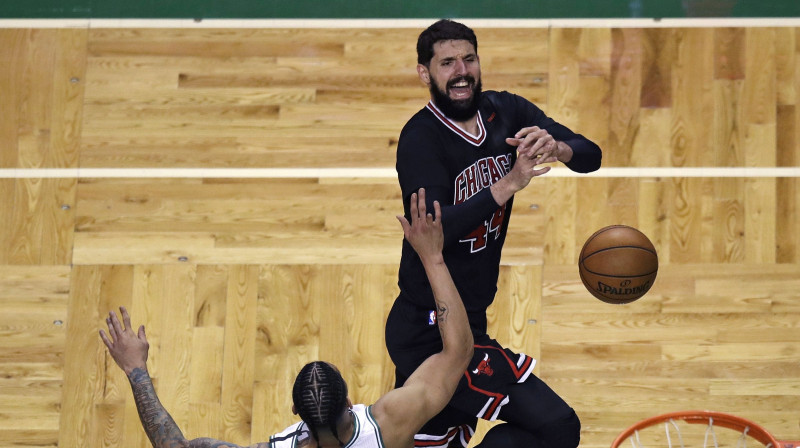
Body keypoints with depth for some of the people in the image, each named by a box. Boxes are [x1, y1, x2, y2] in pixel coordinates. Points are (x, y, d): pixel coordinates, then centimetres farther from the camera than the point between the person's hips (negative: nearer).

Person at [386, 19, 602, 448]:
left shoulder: (505, 112, 3)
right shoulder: (420, 138, -17)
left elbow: (591, 155, -3)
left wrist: (558, 148, -25)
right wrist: (508, 185, -38)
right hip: (432, 336, -8)